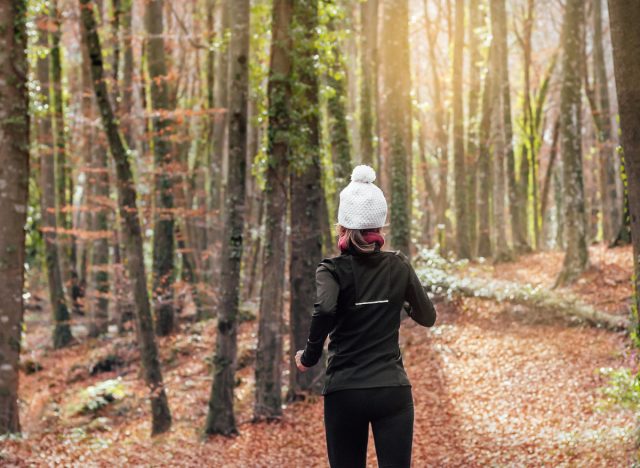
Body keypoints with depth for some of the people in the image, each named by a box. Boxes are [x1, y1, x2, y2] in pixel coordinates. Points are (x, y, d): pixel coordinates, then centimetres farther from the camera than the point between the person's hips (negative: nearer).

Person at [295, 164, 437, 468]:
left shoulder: (333, 270, -5)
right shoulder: (399, 266, 3)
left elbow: (325, 309, -26)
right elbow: (428, 317, 13)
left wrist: (310, 356, -12)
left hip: (344, 392, -1)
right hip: (393, 390, 1)